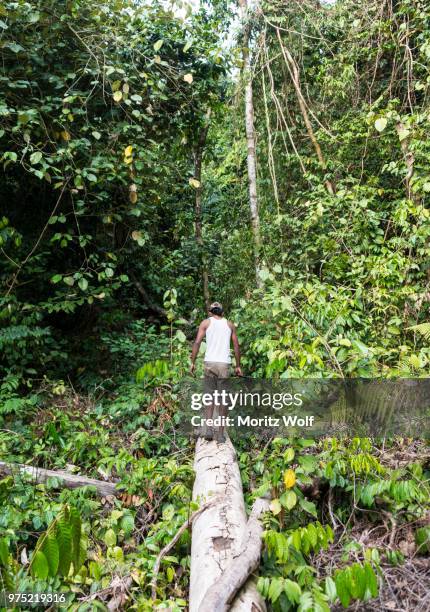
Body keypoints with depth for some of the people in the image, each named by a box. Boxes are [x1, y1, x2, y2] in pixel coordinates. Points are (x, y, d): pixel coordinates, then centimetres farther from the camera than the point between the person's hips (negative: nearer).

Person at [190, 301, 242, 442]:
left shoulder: (206, 322, 8)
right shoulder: (230, 324, 14)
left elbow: (197, 342, -4)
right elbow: (236, 346, 9)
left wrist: (193, 362, -2)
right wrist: (238, 366, 14)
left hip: (210, 363, -1)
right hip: (225, 363, 1)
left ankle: (209, 429, -1)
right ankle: (220, 434, 7)